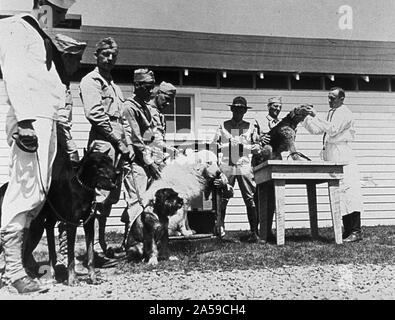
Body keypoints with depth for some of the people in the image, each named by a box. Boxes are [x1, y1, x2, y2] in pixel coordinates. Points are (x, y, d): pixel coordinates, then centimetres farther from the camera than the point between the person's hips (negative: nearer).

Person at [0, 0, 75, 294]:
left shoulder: (45, 38, 26)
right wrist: (24, 119, -23)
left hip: (48, 121, 9)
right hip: (29, 120, -9)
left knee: (38, 194, 5)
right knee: (28, 190, -13)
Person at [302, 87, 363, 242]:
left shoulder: (344, 113, -6)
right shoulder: (331, 113, 21)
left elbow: (333, 129, -19)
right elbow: (316, 130, 19)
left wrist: (315, 118, -18)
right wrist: (305, 117, 6)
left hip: (343, 157, -9)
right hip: (332, 158, 9)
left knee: (348, 190, -12)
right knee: (338, 194, 6)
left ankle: (356, 232, -12)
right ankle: (347, 230, 9)